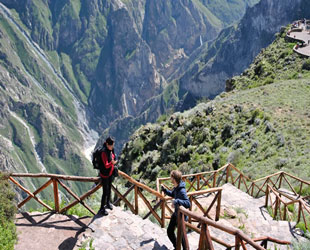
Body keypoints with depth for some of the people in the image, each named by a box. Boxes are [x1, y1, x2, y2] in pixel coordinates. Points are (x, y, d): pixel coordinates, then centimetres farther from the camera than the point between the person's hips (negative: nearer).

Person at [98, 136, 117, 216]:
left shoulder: (111, 149, -4)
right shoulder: (104, 152, -28)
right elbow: (106, 165, -33)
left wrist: (113, 164, 22)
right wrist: (112, 163, -51)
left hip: (110, 173, 8)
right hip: (104, 174, -8)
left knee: (109, 189, 23)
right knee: (105, 191, -1)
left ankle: (108, 203, 44)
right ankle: (102, 209, 14)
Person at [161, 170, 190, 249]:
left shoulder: (182, 191, -32)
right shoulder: (176, 187, -4)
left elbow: (188, 204, -40)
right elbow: (172, 194, 18)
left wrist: (177, 201, -51)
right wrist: (165, 190, 7)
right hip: (176, 213, 9)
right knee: (169, 231, 19)